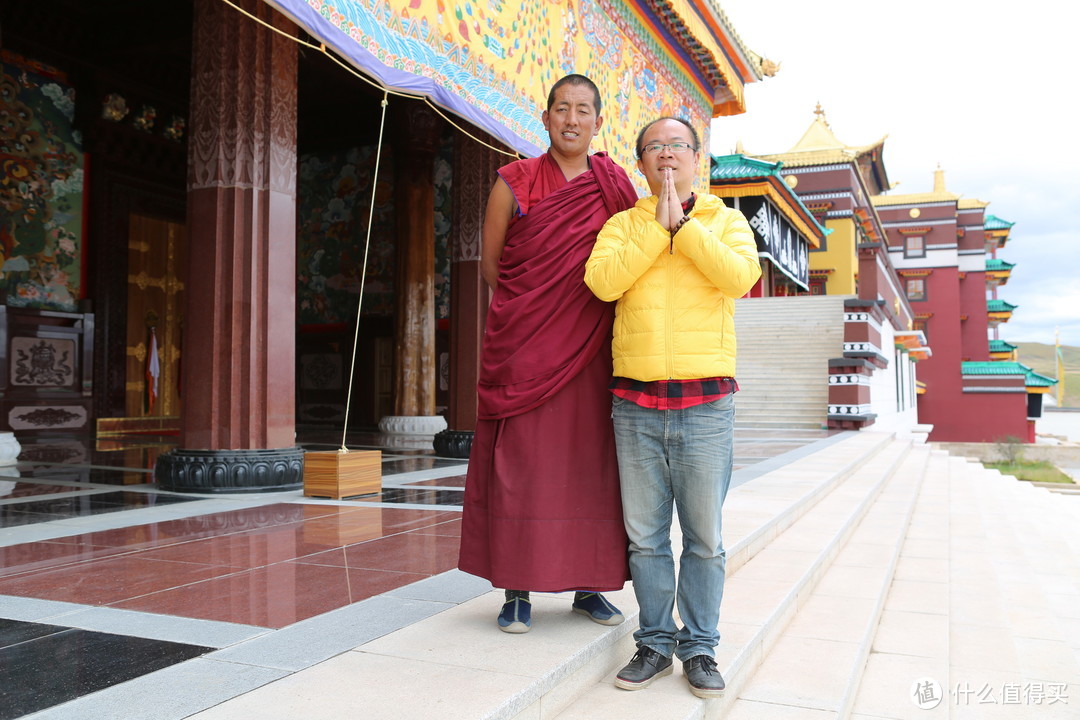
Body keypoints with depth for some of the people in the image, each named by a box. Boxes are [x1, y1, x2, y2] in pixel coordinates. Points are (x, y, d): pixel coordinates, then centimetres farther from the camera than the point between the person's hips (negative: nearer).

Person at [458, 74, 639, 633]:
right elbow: (490, 265, 8)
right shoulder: (515, 183, 4)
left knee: (590, 462, 5)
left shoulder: (616, 186, 9)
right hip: (524, 346, -2)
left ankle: (588, 586, 17)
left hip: (591, 350, 2)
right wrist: (533, 302, 1)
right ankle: (517, 591, 7)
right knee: (519, 461, -2)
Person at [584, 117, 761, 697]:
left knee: (704, 538, 5)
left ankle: (699, 647, 20)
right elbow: (602, 280, -8)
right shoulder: (624, 224, 12)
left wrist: (682, 224, -7)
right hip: (636, 402, 1)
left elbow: (741, 276, -10)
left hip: (706, 401, -1)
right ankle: (655, 643, 22)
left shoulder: (725, 220, 11)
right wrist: (657, 226, -7)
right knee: (646, 536, 8)